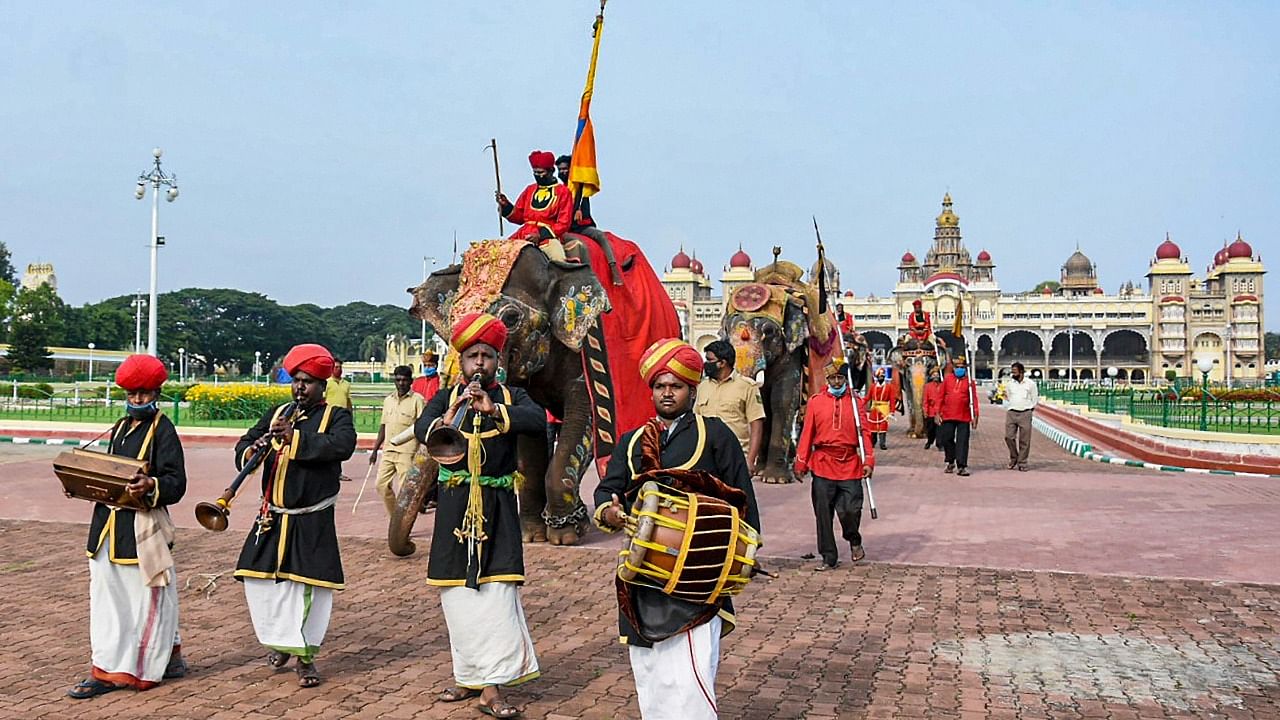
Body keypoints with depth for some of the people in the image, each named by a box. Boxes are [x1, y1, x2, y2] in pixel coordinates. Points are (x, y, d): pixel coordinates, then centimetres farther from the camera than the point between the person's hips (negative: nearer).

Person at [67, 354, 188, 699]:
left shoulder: (163, 430, -8)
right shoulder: (120, 427, 15)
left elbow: (176, 483, -15)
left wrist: (151, 486, -34)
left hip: (143, 526, -7)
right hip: (108, 523, 7)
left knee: (146, 597, 1)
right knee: (107, 597, 10)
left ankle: (167, 659, 15)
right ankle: (107, 670, 19)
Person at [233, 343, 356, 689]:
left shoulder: (336, 416, -2)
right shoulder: (277, 414, 14)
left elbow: (342, 446, -22)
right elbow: (245, 442, 10)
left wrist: (296, 437, -29)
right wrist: (249, 452, -14)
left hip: (312, 522, -5)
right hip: (271, 517, 5)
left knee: (309, 587, -3)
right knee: (259, 581, 6)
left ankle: (305, 656, 12)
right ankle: (279, 641, 27)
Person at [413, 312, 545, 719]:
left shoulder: (512, 398, 5)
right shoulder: (445, 398, 8)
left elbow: (539, 422, -16)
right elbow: (421, 429, -12)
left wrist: (495, 410, -31)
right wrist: (447, 421, -35)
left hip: (497, 509, -2)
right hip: (455, 508, 2)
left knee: (498, 594, -9)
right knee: (458, 596, 8)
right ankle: (469, 676, 24)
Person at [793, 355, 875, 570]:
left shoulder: (856, 401, 6)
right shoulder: (815, 401, 5)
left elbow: (864, 432, 1)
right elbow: (807, 434, 5)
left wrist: (868, 460, -9)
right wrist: (801, 463, 2)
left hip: (850, 465, -1)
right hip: (822, 465, 1)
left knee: (850, 509, -8)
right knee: (823, 514, 4)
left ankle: (854, 540, 24)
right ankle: (828, 557, 16)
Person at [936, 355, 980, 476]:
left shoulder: (970, 382, 3)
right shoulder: (947, 379, 7)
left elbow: (974, 399, 0)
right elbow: (940, 397, 8)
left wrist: (975, 416, -6)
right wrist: (938, 413, 3)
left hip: (964, 417, -2)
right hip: (947, 416, 2)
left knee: (962, 442, -3)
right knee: (946, 439, 7)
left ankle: (962, 466, 1)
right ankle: (951, 462, 25)